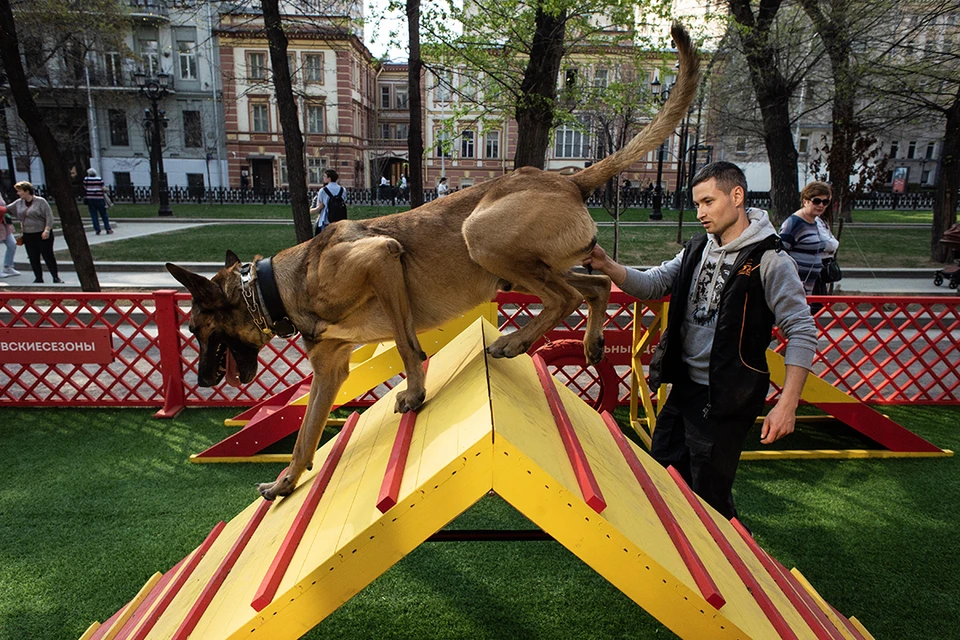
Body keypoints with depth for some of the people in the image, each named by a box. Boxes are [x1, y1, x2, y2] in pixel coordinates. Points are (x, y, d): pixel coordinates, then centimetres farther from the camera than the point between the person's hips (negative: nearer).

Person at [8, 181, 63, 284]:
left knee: (48, 256, -1)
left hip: (43, 235, -5)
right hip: (28, 236, 6)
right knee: (33, 259, 7)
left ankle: (56, 277, 7)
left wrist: (47, 230, -17)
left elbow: (49, 216, -11)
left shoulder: (41, 202, -8)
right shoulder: (18, 203, 9)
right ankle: (38, 278, 16)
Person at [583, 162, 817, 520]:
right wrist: (608, 267, -15)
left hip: (726, 400, -7)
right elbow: (653, 285, 3)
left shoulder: (769, 261, -14)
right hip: (683, 388, 8)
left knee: (710, 495, 4)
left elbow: (802, 332, -14)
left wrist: (787, 404, -20)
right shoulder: (697, 250, 8)